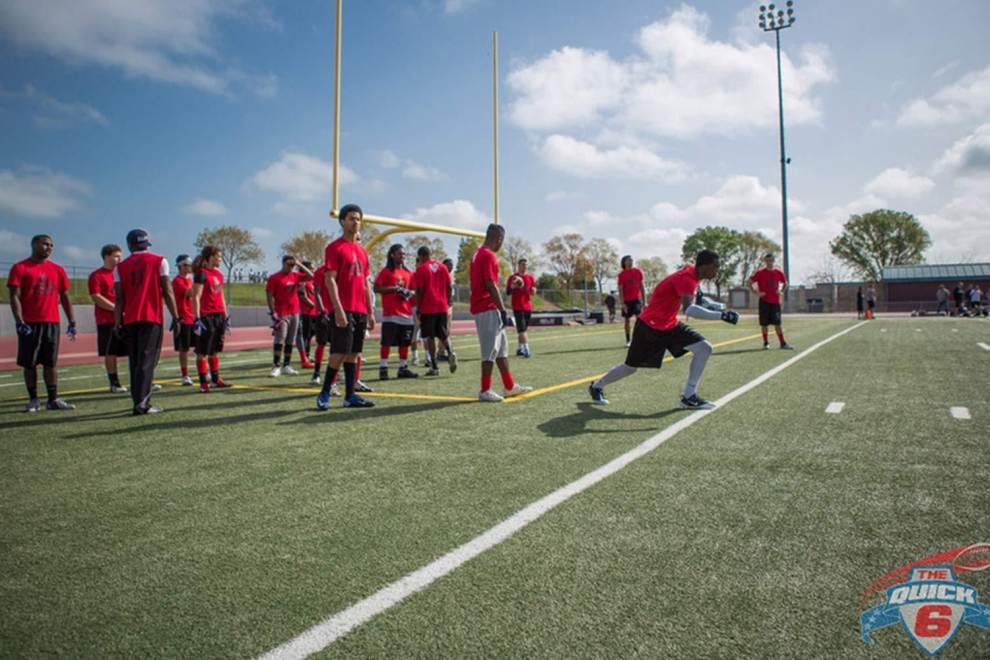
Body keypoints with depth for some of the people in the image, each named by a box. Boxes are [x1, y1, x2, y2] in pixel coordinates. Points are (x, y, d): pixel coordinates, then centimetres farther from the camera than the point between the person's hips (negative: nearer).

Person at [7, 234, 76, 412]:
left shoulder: (57, 270, 11)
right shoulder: (20, 268, -1)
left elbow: (64, 297, 14)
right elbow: (14, 297, -6)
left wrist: (72, 322, 8)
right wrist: (19, 321, -16)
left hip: (52, 322, 3)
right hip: (29, 324, -3)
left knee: (51, 363, 5)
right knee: (29, 364, 4)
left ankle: (53, 399, 8)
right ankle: (33, 400, 12)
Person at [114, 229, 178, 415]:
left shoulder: (121, 267, 9)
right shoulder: (159, 261, 2)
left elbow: (119, 298, 5)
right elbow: (167, 291, -2)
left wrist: (117, 323, 9)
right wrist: (175, 317, 2)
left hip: (130, 319, 3)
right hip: (152, 318, -3)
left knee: (134, 362, 12)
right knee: (147, 361, -4)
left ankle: (138, 401, 15)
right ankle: (142, 403, -11)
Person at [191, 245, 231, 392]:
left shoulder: (219, 274, 15)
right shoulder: (201, 273, -8)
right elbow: (196, 297, -13)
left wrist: (226, 317, 18)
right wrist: (197, 319, -18)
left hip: (219, 315, 8)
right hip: (206, 316, -8)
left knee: (215, 350, 13)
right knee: (202, 351, 0)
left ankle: (215, 379, 21)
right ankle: (203, 383, 4)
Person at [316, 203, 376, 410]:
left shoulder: (362, 251, 17)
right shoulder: (335, 247, -4)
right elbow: (330, 280, -11)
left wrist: (371, 312, 15)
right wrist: (338, 309, -20)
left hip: (361, 311, 7)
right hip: (344, 310, -7)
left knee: (353, 353, 8)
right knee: (340, 353, -8)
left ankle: (350, 396, 13)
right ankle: (324, 394, 5)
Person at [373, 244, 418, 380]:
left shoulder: (407, 273, 15)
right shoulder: (386, 271, -1)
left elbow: (413, 289, 22)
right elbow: (377, 288, -8)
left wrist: (409, 293, -1)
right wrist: (394, 288, -15)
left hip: (406, 313, 6)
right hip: (390, 313, -6)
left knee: (405, 342, 9)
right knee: (387, 342, -5)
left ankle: (403, 368, 18)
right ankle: (383, 368, 2)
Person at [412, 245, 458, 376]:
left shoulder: (421, 269, -6)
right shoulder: (442, 267, 9)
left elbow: (420, 291, -10)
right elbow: (450, 288, 8)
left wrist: (418, 308, -2)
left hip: (428, 308, -5)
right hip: (442, 307, 5)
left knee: (430, 337, 2)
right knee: (442, 334, 15)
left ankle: (434, 367, 2)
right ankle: (450, 353, -13)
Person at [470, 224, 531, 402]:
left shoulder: (478, 254, 16)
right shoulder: (489, 256, -14)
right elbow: (492, 286, -20)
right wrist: (503, 310, -17)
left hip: (481, 308, 10)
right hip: (488, 309, -10)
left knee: (501, 346, 15)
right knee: (491, 350, -4)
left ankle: (510, 386, 21)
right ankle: (485, 391, 2)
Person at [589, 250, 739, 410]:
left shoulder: (692, 272, -1)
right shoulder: (687, 278, -28)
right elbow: (689, 309, -46)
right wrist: (721, 315, -49)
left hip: (669, 325, 8)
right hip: (649, 326, -8)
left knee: (704, 348, -7)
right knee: (631, 367, 6)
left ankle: (689, 396, -3)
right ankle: (597, 386, 31)